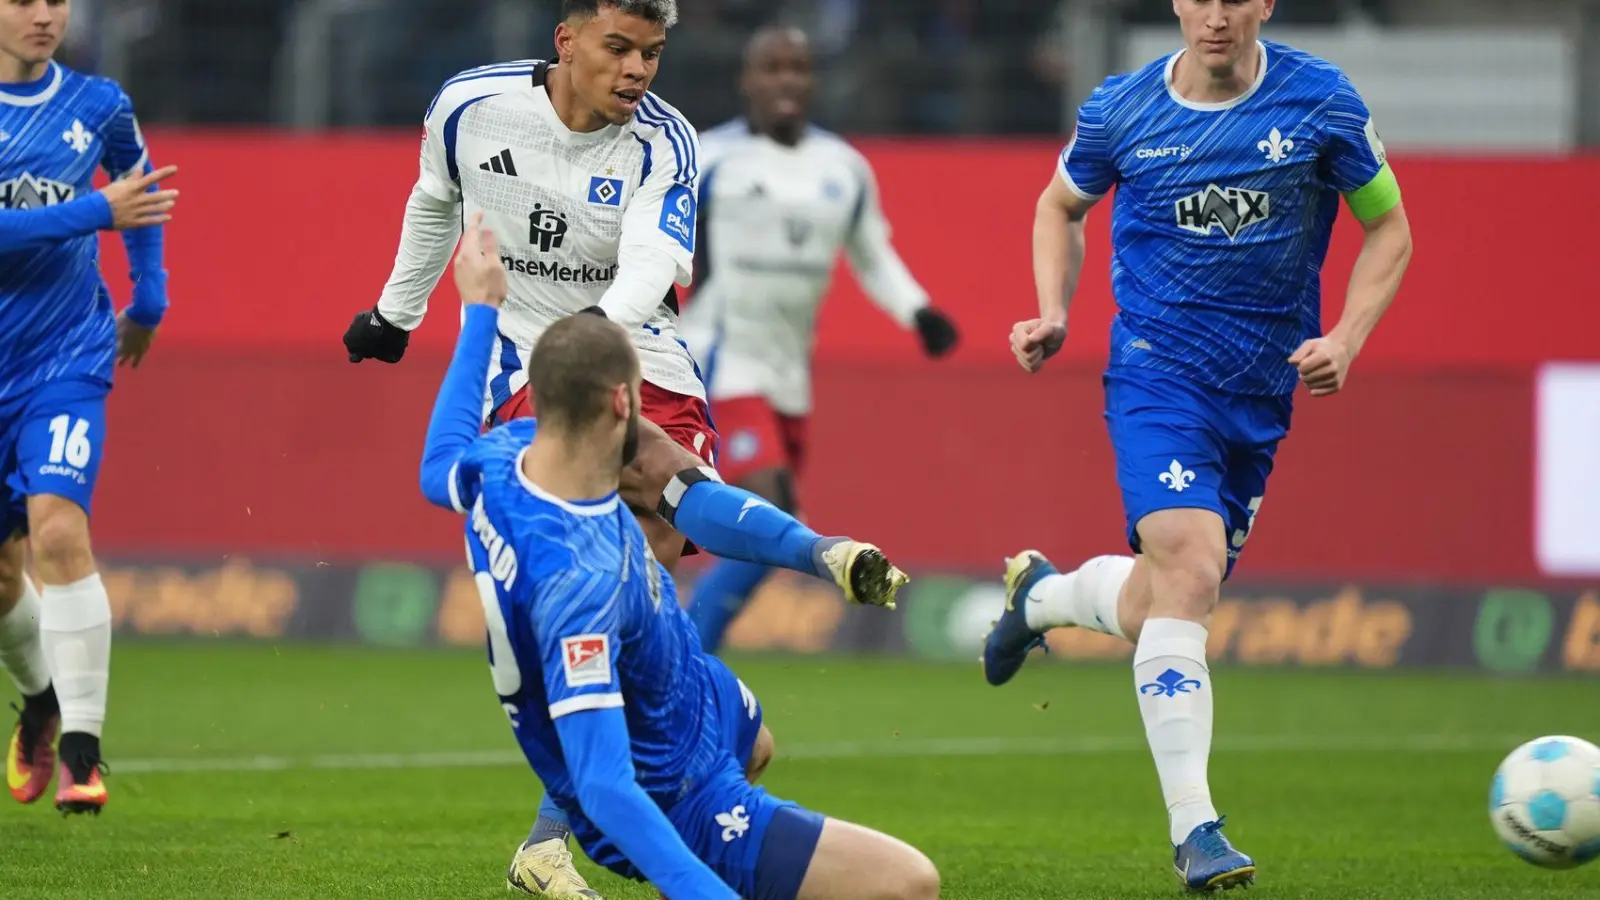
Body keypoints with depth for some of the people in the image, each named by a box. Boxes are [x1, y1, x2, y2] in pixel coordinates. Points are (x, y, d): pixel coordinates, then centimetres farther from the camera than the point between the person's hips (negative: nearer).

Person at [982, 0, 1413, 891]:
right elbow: (1062, 206, 16)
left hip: (1262, 392, 3)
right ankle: (1194, 828, -23)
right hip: (1158, 373, -3)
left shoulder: (1322, 102, -5)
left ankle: (1040, 592, 46)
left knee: (1159, 610, 11)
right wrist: (1054, 313, 0)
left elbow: (1388, 227, 6)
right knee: (1189, 564, -25)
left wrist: (1345, 341, -9)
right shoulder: (1121, 111, -4)